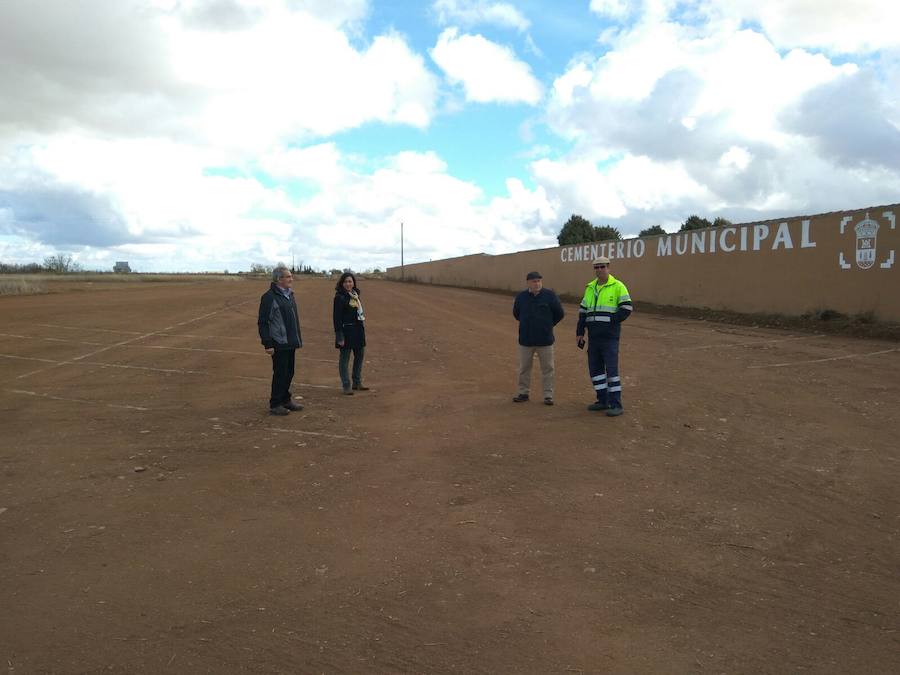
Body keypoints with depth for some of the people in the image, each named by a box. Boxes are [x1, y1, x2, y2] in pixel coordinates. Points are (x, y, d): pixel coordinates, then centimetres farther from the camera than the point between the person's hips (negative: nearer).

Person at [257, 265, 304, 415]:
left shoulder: (289, 294, 14)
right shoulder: (269, 297, -13)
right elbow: (263, 322, -14)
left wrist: (297, 340, 19)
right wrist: (267, 344, -18)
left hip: (290, 343, 8)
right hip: (279, 344, -8)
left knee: (289, 373, 14)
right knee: (280, 373, -2)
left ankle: (285, 400, 27)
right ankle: (275, 404, 9)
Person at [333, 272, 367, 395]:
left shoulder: (355, 294, 11)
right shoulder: (340, 297, -12)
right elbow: (337, 318, -15)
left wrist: (362, 328, 14)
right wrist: (339, 336, -19)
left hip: (358, 330, 8)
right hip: (347, 331, -8)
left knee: (360, 356, 15)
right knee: (344, 358, 0)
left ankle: (357, 383, 27)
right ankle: (346, 386, 7)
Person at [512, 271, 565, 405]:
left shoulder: (549, 295, -6)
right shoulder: (521, 297, 0)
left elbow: (559, 313, 4)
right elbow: (516, 313, 18)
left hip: (545, 340, -2)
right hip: (525, 339, 2)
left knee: (547, 368, 4)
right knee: (524, 368, 10)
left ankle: (548, 395, 12)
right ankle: (523, 393, 21)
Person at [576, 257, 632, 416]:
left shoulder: (617, 286, -5)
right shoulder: (590, 288, 13)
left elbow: (627, 308, -10)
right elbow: (583, 311, 15)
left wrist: (610, 321, -16)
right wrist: (580, 333, 10)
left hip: (610, 336, -6)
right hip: (593, 336, 6)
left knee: (611, 368, -8)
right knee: (595, 368, 9)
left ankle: (616, 405, -3)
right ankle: (603, 401, 20)